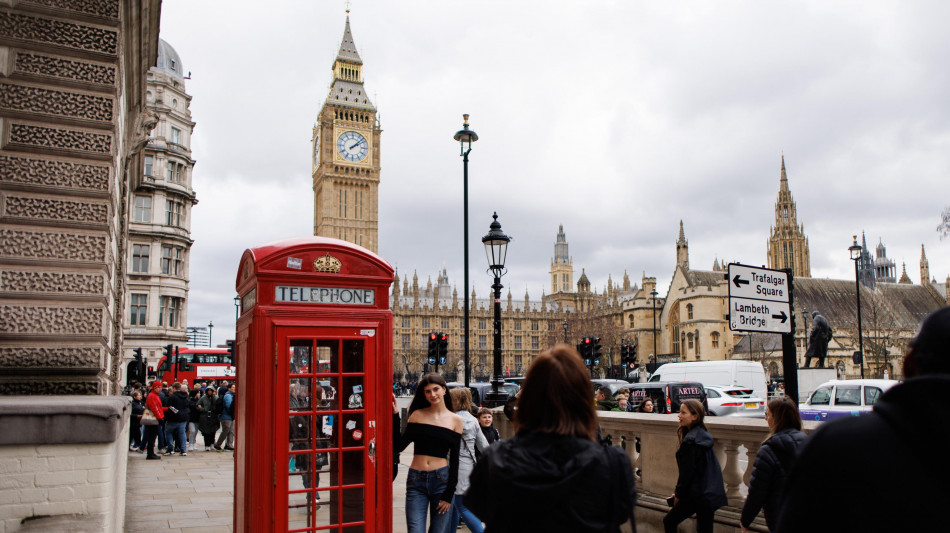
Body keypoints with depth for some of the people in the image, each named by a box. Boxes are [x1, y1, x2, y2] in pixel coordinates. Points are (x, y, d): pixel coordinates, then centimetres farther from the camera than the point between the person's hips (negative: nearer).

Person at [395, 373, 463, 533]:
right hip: (416, 480, 0)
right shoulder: (417, 415, 5)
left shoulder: (455, 420, 5)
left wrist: (449, 494, -1)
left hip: (442, 480, 0)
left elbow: (454, 459, 4)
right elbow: (399, 446, -3)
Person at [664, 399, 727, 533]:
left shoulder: (690, 440, -19)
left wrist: (678, 494, -3)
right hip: (711, 493, 9)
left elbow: (688, 471, -16)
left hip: (697, 495, -9)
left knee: (669, 522, 4)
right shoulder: (704, 435, 8)